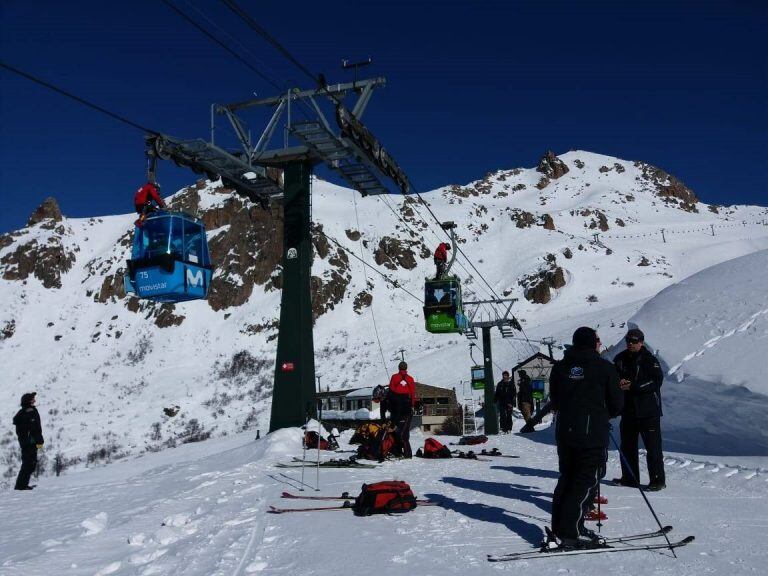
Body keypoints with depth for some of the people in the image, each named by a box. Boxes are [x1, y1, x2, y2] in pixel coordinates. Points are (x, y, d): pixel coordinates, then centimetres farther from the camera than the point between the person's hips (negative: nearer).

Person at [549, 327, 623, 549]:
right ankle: (572, 533, -1)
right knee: (586, 481, 1)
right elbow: (616, 403, -2)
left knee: (566, 478, 16)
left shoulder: (559, 367, 6)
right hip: (592, 433, -5)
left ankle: (558, 529, 18)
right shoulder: (604, 367, -7)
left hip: (564, 430, 6)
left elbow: (554, 401, 11)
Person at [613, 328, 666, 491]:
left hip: (648, 410, -6)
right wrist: (619, 381, -12)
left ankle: (658, 480, 6)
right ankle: (629, 477, 24)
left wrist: (632, 386, -22)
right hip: (628, 409, 6)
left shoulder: (649, 359, -9)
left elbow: (656, 381, -17)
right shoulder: (620, 359, 8)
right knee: (627, 445, 13)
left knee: (652, 446, -2)